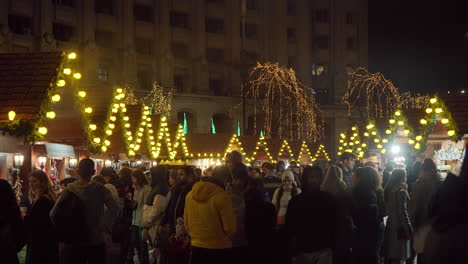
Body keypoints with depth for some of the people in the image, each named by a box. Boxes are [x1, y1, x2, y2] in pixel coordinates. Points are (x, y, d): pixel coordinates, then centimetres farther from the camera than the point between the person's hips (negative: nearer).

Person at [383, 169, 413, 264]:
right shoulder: (401, 191, -16)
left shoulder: (389, 190, 6)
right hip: (399, 228, -8)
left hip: (390, 225, 8)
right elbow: (403, 212, -17)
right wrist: (409, 229, -13)